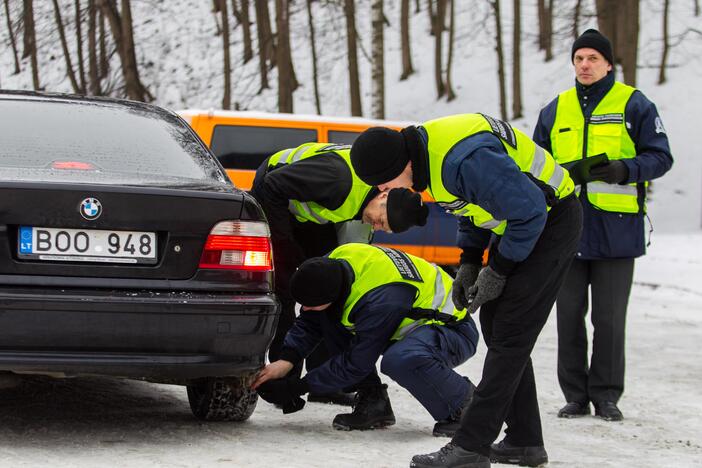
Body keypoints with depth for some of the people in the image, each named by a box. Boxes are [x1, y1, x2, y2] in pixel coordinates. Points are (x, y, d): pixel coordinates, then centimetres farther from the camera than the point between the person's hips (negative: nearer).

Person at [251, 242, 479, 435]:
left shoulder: (379, 301, -37)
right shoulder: (332, 264, -14)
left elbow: (356, 364, -26)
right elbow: (309, 321, -1)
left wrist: (298, 387, -20)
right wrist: (286, 360, -15)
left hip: (452, 328, -9)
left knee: (401, 359, -40)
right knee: (327, 316, -4)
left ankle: (461, 405, -11)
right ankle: (373, 402, 2)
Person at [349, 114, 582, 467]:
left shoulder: (466, 160, -33)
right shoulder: (426, 148, -1)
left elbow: (530, 211, -28)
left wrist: (498, 272, -16)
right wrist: (469, 263, 7)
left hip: (550, 222, -10)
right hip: (521, 221, 10)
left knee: (510, 335, -11)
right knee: (495, 325, 10)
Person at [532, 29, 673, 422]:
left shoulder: (634, 105, 1)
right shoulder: (556, 110, 13)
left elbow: (660, 157, -2)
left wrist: (623, 169, -21)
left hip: (615, 228, -3)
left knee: (609, 317, 0)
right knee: (570, 315, 5)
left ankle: (606, 395, 10)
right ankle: (576, 395, 13)